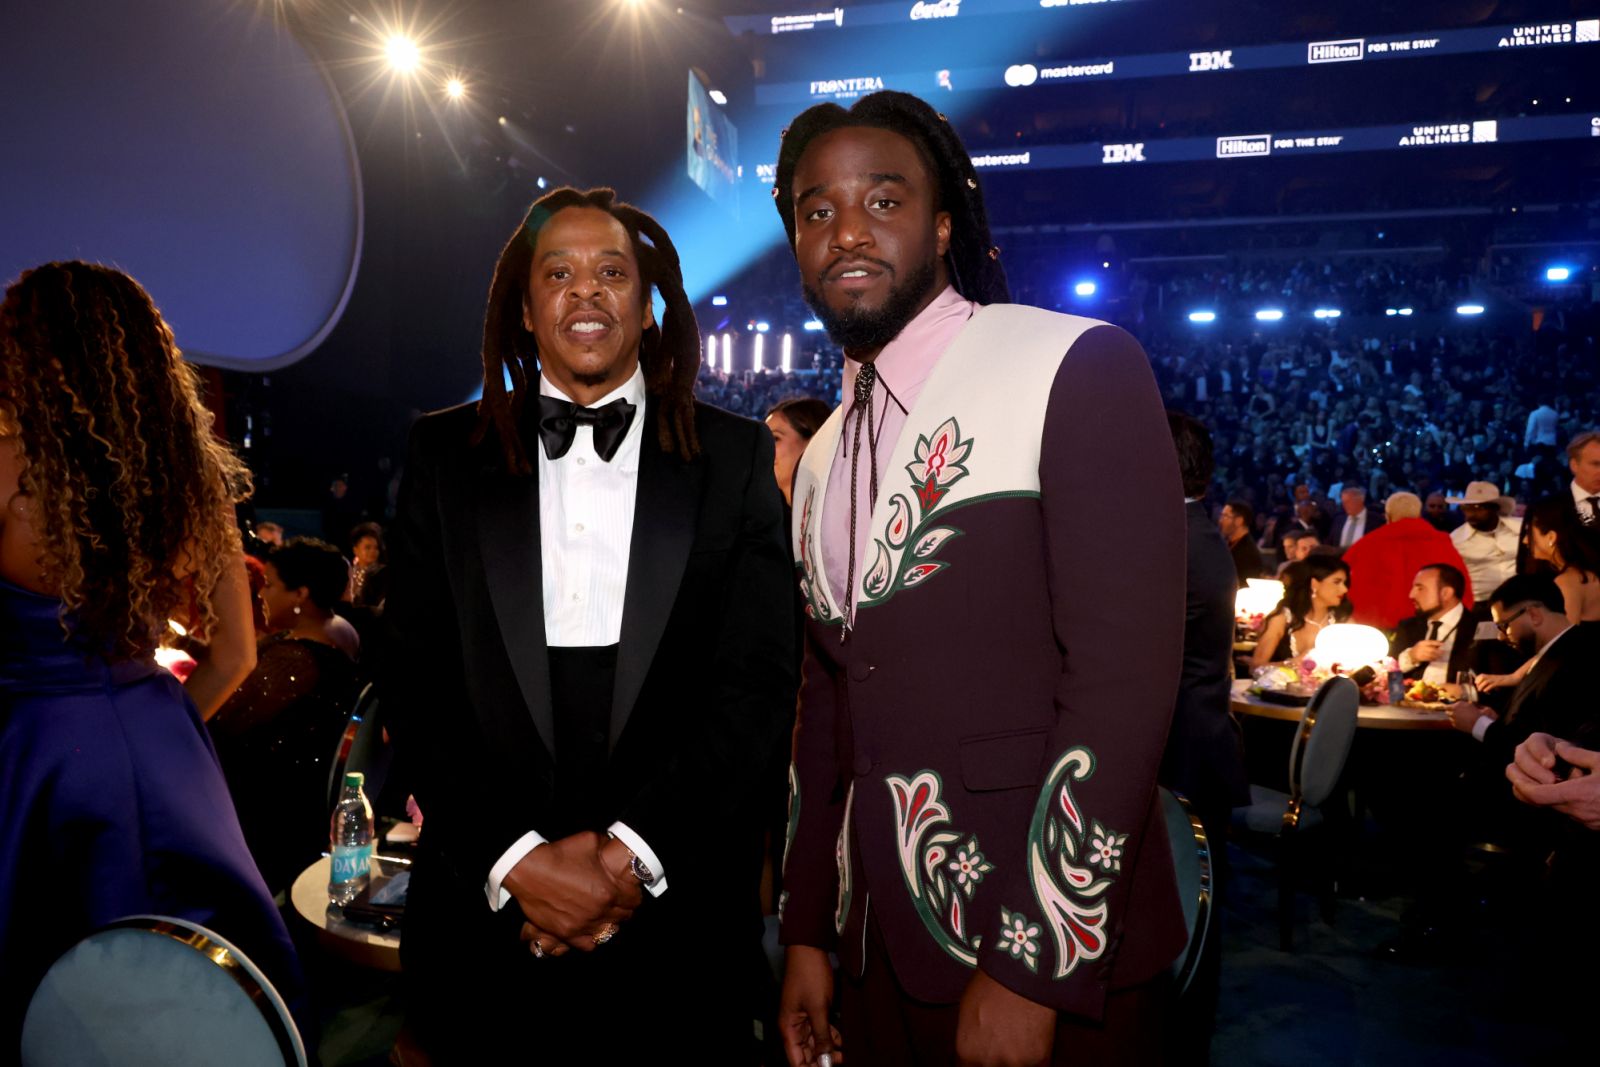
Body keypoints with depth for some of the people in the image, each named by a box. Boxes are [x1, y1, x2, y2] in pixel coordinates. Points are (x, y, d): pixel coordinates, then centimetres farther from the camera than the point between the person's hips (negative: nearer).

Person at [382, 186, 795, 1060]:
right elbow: (413, 681, -1)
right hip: (485, 914, 1)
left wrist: (633, 852, -13)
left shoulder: (736, 458, 0)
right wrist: (515, 859, -11)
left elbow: (759, 683, -5)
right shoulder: (446, 455, 3)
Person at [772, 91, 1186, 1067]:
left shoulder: (1079, 367, -11)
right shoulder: (824, 455, 11)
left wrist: (1036, 970, -19)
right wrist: (808, 934, 10)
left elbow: (1126, 680, -18)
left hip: (1054, 952, -6)